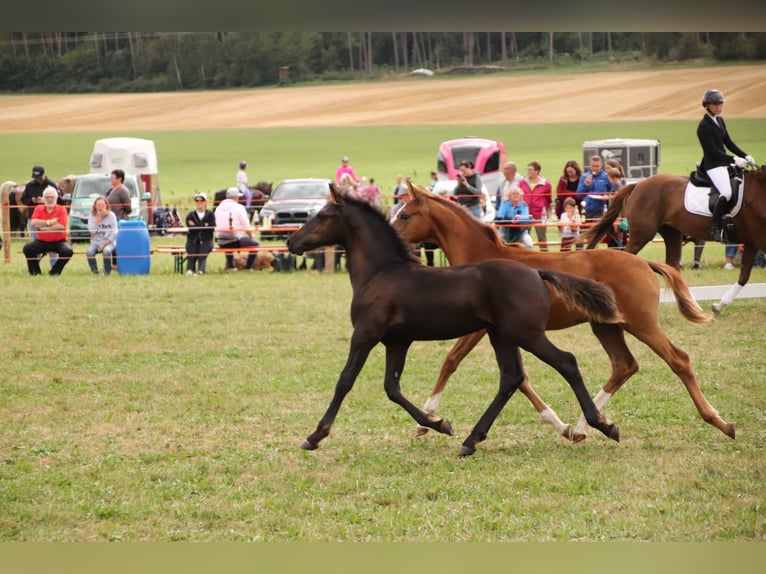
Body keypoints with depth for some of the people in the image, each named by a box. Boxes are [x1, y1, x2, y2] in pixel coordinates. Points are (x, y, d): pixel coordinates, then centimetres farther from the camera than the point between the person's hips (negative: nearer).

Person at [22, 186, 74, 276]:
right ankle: (35, 272, -9)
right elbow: (33, 222, -11)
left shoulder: (61, 209, -2)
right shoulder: (39, 209, 6)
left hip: (58, 241, -2)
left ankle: (55, 272, -12)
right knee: (27, 248, -22)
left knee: (68, 251, -30)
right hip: (42, 241, 2)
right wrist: (49, 222, -17)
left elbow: (62, 226, -16)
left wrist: (43, 227, -15)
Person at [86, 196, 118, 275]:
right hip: (96, 242, 2)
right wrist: (99, 218, -15)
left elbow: (114, 233, -7)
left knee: (106, 251, -37)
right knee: (89, 251, -31)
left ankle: (107, 271, -14)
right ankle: (94, 271, -9)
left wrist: (104, 244, -16)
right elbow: (92, 230, -13)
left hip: (109, 242, -2)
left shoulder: (111, 216, -4)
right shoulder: (92, 216, 1)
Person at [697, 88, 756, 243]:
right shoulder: (704, 126, -13)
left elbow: (728, 143, 17)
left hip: (725, 163, 10)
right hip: (713, 165, -10)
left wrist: (745, 156, 4)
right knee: (726, 193, -29)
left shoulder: (720, 121, 14)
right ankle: (715, 228, -24)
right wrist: (734, 160, -22)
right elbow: (712, 151, -18)